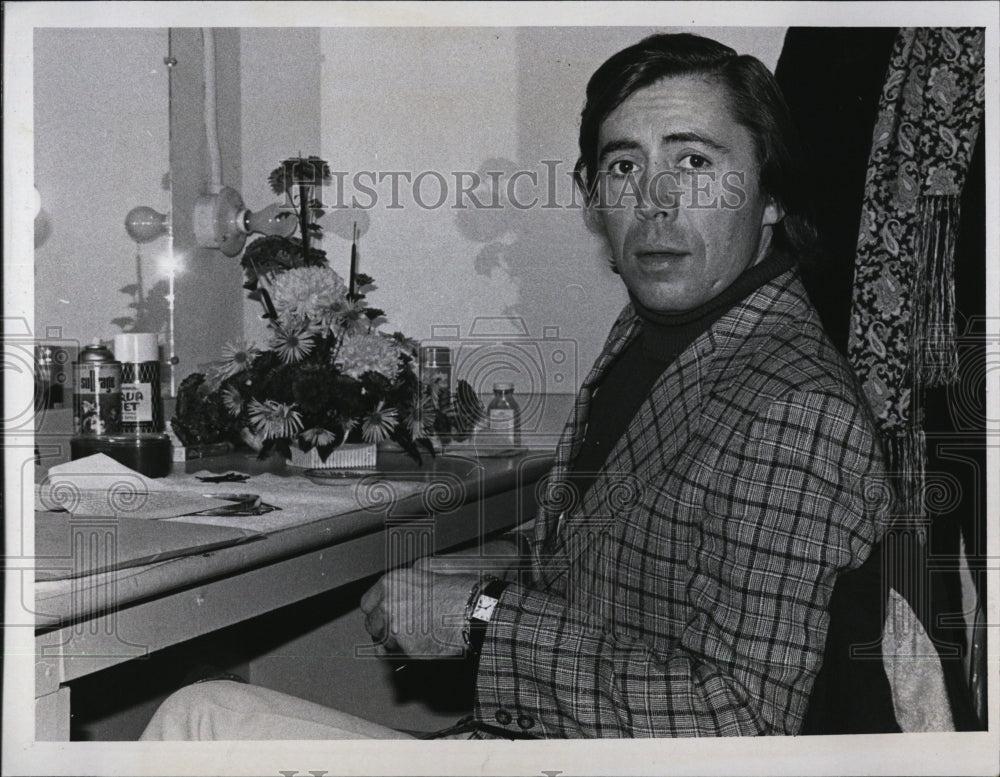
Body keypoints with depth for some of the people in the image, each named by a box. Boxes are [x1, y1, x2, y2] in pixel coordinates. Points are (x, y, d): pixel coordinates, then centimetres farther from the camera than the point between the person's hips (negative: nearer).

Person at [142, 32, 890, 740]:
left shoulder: (798, 413, -21)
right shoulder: (643, 333, 8)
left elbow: (740, 717, -24)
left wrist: (484, 617, -20)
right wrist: (483, 575, 2)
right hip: (504, 730, 8)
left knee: (203, 718, -12)